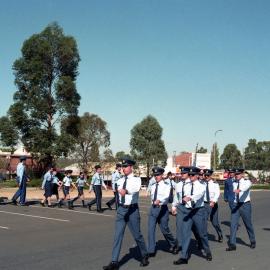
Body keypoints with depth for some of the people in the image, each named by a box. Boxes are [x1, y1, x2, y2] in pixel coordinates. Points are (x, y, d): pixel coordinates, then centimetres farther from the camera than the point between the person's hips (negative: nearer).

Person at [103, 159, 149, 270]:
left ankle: (144, 256, 31)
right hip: (121, 209, 5)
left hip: (132, 209, -5)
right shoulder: (120, 181, 6)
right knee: (117, 235, 0)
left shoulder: (136, 179, -11)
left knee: (137, 235, 7)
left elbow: (136, 188, -34)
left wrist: (126, 191, -53)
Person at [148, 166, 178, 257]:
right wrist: (153, 203, 14)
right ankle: (151, 251, 4)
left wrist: (159, 200, -43)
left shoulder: (166, 185, -8)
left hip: (162, 209, -4)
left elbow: (166, 196, -26)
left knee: (165, 230, 4)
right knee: (151, 229, -2)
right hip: (153, 208, 5)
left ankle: (173, 245, 31)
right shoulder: (152, 186, 9)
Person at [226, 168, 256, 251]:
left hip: (245, 205, -3)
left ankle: (253, 241, 33)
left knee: (248, 224, 11)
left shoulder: (247, 181, -10)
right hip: (235, 205, 3)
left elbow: (246, 187, -34)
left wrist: (239, 190, -55)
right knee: (233, 224, -5)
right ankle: (232, 244, -2)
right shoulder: (234, 183, 5)